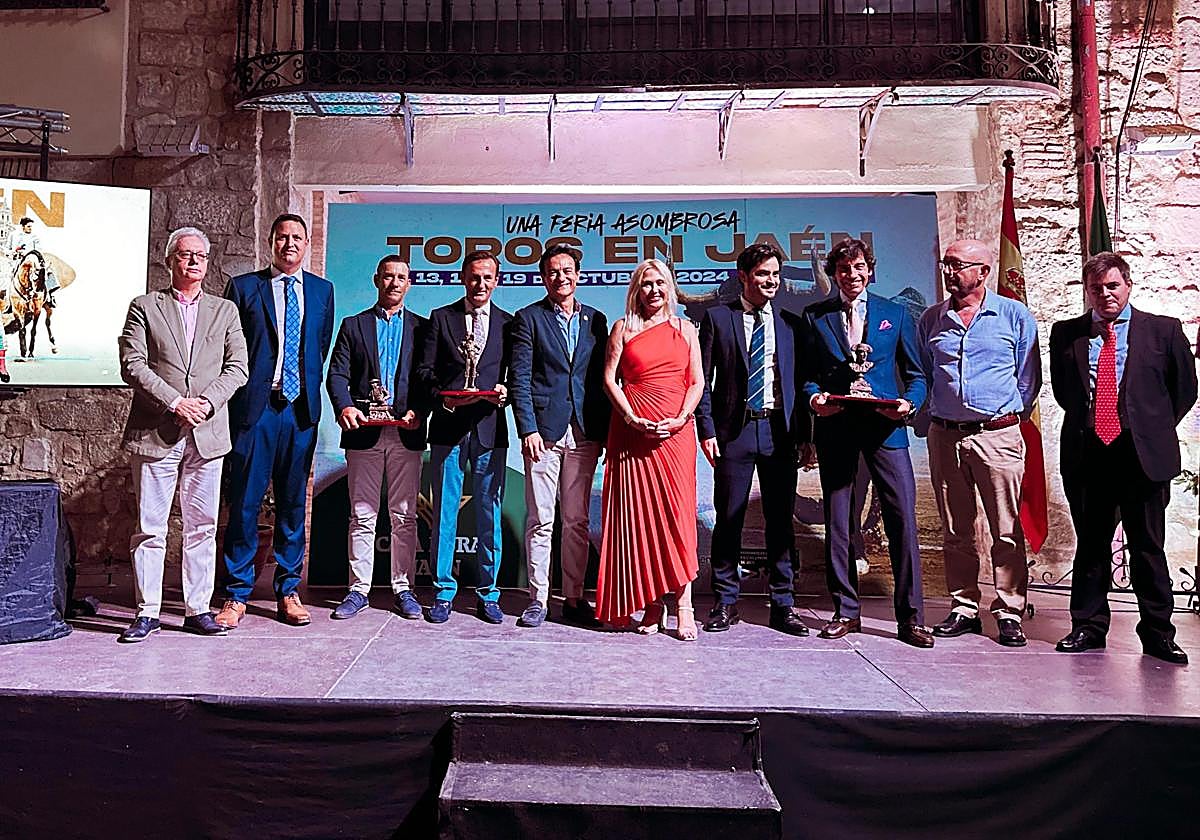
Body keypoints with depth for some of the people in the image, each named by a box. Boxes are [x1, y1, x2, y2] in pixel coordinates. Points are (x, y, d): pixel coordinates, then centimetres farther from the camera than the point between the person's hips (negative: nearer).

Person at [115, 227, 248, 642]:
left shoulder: (225, 310, 14)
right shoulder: (145, 307, 8)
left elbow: (237, 368, 6)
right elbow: (132, 365, -2)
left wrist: (207, 401, -9)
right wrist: (174, 402, -13)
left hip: (207, 434, 2)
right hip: (154, 432, -2)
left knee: (202, 526, 5)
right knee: (150, 526, 2)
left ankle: (198, 609, 13)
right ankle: (148, 612, 11)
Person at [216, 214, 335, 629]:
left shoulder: (321, 290, 12)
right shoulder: (243, 287, 5)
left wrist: (310, 388, 9)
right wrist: (232, 396, 0)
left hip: (302, 408, 3)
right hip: (255, 406, -2)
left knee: (294, 501, 8)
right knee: (245, 501, -1)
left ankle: (288, 592, 17)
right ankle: (236, 595, 10)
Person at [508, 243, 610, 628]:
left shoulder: (596, 320, 14)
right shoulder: (528, 318, 5)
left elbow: (601, 378, 12)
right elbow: (519, 379, -2)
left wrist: (605, 431, 5)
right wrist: (528, 429, -11)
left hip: (584, 434, 3)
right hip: (544, 431, -3)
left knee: (577, 521, 8)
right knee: (540, 521, 1)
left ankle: (574, 598, 17)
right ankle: (538, 599, 10)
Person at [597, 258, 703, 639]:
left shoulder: (685, 329, 13)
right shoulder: (623, 328, 10)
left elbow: (697, 382, 8)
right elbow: (609, 379, 3)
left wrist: (681, 418, -8)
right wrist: (634, 420, -10)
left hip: (676, 431, 1)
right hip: (633, 430, 0)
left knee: (677, 512, -4)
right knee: (638, 513, -1)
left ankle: (683, 604, 0)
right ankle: (652, 604, 7)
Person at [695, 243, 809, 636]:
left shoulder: (790, 323, 12)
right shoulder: (717, 317, 5)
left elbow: (800, 381, 12)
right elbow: (703, 379, 2)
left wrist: (804, 433, 5)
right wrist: (707, 429, -7)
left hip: (780, 430, 2)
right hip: (735, 429, -2)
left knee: (781, 520, 6)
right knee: (729, 518, 3)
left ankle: (782, 604, 16)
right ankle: (725, 602, 15)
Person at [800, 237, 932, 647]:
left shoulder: (895, 314, 12)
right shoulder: (814, 317, 12)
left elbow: (915, 374, 12)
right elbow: (807, 374, 13)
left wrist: (909, 404, -8)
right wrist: (814, 398, -8)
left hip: (885, 427, 0)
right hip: (835, 427, 1)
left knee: (903, 518, -5)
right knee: (837, 522, 5)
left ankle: (911, 617, 5)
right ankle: (846, 611, 17)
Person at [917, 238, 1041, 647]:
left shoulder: (1015, 316, 3)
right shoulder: (930, 319, 11)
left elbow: (1029, 378, 7)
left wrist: (1010, 417, 3)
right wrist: (932, 414, 11)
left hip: (997, 434, -3)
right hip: (945, 435, 3)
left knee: (1007, 531, -1)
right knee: (955, 530, 8)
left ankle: (1010, 612, 7)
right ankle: (964, 607, 17)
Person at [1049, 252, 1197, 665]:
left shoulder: (1163, 330, 4)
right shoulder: (1065, 333, 8)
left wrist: (1155, 429, 8)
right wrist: (1086, 422, 11)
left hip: (1144, 455, -1)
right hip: (1086, 455, 1)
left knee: (1148, 546, 5)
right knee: (1090, 545, 9)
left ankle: (1157, 633, 17)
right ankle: (1088, 627, 19)